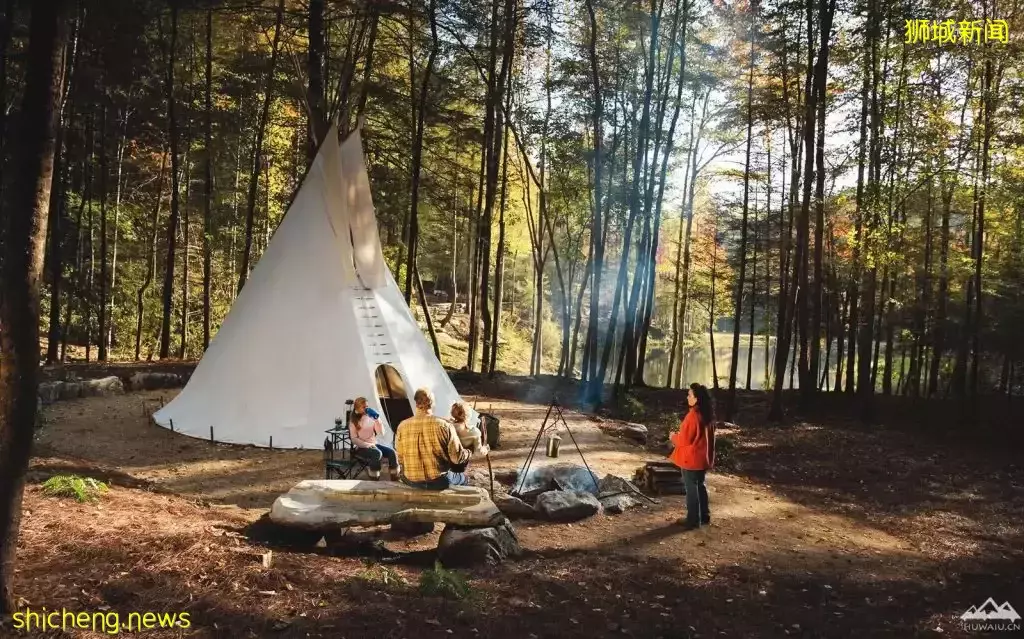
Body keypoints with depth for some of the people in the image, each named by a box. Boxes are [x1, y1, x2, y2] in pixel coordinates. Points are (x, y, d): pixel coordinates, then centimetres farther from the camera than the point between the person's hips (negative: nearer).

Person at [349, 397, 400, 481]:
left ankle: (395, 479, -16)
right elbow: (354, 440, -10)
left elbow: (381, 433, 2)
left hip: (374, 444, 5)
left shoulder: (370, 417, 7)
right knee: (377, 453, -35)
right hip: (361, 447, -5)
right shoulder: (353, 421, -3)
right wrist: (368, 445, -21)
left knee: (392, 452, -20)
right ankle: (374, 480, -28)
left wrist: (377, 419, -9)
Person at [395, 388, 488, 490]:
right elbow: (458, 458, -11)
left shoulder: (402, 426, -8)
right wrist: (478, 451, 8)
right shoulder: (444, 426, -15)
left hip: (410, 481, 2)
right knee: (462, 477, 29)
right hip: (439, 482, -2)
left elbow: (400, 458, 2)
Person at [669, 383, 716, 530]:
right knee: (700, 486, 19)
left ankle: (693, 519, 9)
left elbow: (685, 439, -19)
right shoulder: (708, 415, 5)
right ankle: (704, 517, 27)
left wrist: (673, 437, 0)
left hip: (691, 458, -8)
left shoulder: (693, 415, -22)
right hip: (703, 458, 8)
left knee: (691, 488, 2)